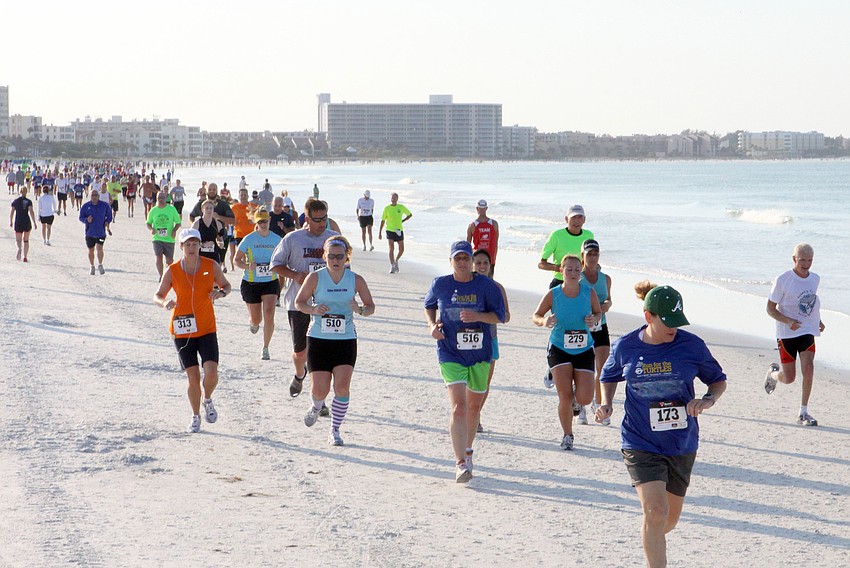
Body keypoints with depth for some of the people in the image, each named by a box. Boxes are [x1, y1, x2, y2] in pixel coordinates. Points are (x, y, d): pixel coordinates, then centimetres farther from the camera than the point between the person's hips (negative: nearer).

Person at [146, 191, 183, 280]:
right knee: (159, 257, -16)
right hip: (157, 238, 0)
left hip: (169, 239, 0)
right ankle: (161, 276, -6)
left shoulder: (172, 209, -1)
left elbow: (178, 222, 5)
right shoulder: (153, 210, 2)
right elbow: (148, 222, 13)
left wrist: (174, 230, -14)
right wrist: (151, 229, -8)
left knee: (169, 261, 5)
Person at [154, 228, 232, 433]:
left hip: (207, 329, 1)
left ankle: (207, 400, 20)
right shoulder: (172, 271, -4)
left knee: (211, 373, -14)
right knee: (193, 377, -2)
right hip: (182, 330, -1)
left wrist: (221, 292, -11)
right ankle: (196, 416, 20)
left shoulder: (211, 266, -2)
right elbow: (158, 295, 3)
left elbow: (226, 285, 12)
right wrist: (165, 303, -21)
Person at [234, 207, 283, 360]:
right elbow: (237, 260, -2)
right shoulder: (249, 239, -6)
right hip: (251, 283, -1)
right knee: (256, 319, 8)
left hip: (271, 282, 1)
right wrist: (248, 266, -21)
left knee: (269, 314, -17)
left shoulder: (276, 239, 0)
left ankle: (265, 349, -2)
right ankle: (252, 321, 48)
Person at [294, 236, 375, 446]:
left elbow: (371, 306, 7)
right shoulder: (315, 278, -5)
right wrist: (313, 309, -17)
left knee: (342, 386, -12)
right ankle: (317, 407, 35)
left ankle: (335, 431, 3)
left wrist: (360, 309, -16)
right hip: (318, 340, 0)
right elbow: (299, 302, 4)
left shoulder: (356, 280, -1)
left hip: (346, 341, 0)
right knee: (319, 390, -3)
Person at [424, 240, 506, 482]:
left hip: (480, 354, 2)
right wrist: (432, 325, -1)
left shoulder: (487, 286, -4)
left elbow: (500, 316, -4)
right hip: (450, 355, -2)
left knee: (474, 406, 17)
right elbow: (429, 305, 18)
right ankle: (461, 463, -18)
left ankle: (467, 449, 41)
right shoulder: (440, 284, -1)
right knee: (458, 407, -16)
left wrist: (478, 316, -22)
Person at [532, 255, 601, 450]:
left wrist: (594, 319, -13)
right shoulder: (553, 294, -9)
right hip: (559, 349, -1)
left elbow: (598, 312, 10)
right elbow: (536, 316, 1)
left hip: (584, 351, 1)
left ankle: (575, 387, 31)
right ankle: (567, 436, 12)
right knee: (565, 396, -9)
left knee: (584, 398, -8)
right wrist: (544, 321, -22)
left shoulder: (589, 292, -7)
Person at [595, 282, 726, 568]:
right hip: (641, 444, -2)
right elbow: (610, 376, 15)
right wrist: (606, 404, -3)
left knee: (670, 518, 16)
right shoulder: (625, 346, -6)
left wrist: (707, 400, -15)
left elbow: (718, 380, 6)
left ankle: (651, 544, 49)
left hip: (682, 445, 2)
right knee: (656, 512, -20)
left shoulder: (691, 345, -8)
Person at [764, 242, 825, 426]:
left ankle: (803, 413, -5)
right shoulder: (782, 280, -14)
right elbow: (770, 308, -11)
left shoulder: (815, 279, 3)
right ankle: (773, 373, 40)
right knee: (789, 378, 2)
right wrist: (788, 321, -25)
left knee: (808, 368, -15)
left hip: (808, 331, 3)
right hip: (787, 333, -3)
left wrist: (818, 321, 16)